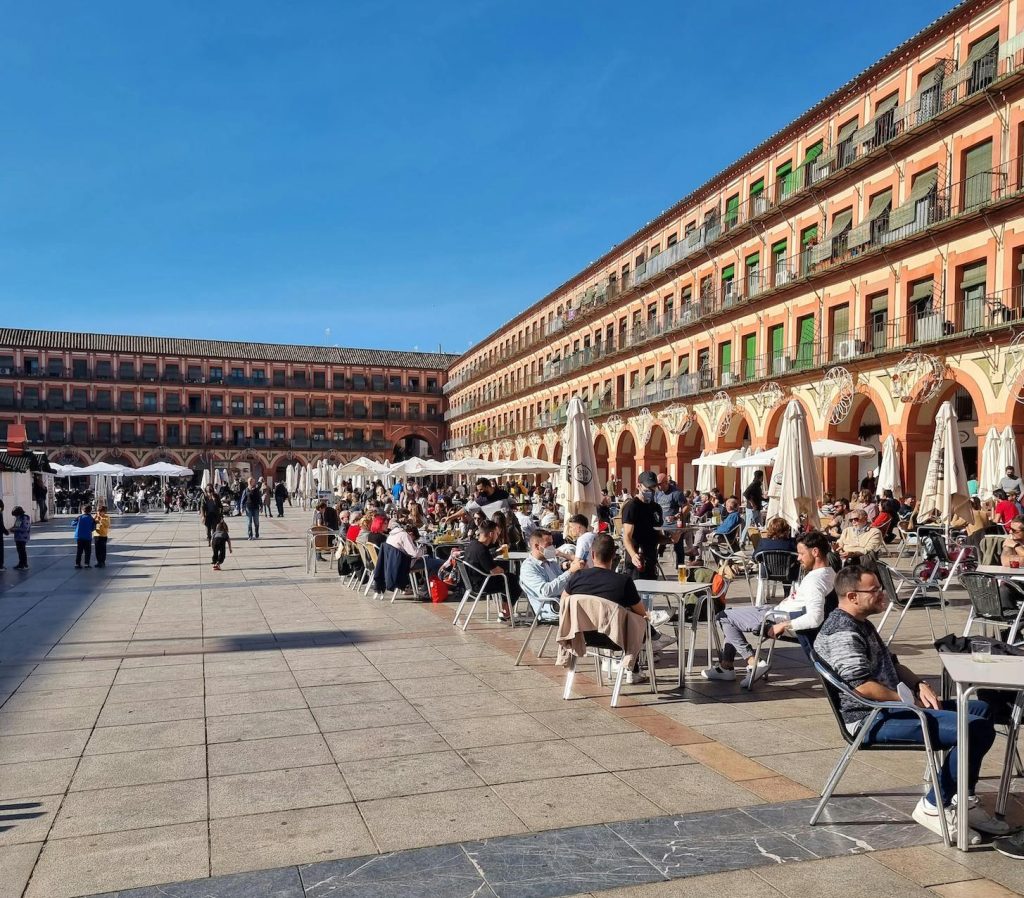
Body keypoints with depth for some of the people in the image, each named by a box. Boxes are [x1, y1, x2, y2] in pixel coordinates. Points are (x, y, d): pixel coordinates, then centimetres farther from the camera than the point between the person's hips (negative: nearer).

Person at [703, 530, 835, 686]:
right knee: (732, 612, 22)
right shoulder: (828, 572, 1)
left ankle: (752, 662, -1)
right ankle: (726, 664, 20)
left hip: (777, 618, -11)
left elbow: (814, 619, -38)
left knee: (723, 617, 1)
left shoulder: (815, 580, -30)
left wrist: (783, 626, -28)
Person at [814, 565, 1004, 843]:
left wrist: (919, 684, 5)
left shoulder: (861, 624, 18)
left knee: (981, 711, 15)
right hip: (872, 720, -12)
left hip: (889, 706, 12)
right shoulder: (841, 631, -18)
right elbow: (861, 686, -25)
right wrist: (908, 699, -13)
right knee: (974, 729, -22)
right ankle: (934, 807, -8)